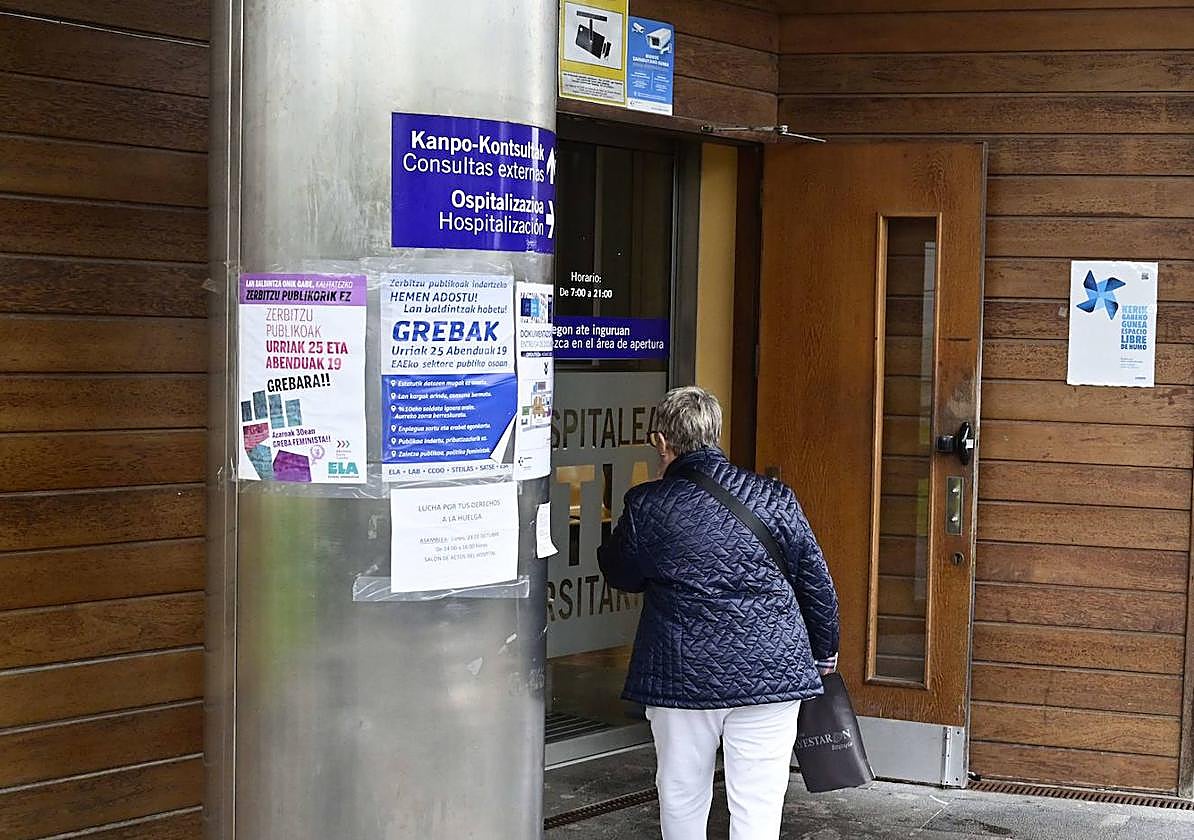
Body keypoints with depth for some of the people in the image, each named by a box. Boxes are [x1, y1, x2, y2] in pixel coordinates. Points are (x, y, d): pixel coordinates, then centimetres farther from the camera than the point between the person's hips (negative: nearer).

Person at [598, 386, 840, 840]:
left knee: (682, 796, 16)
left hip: (683, 677, -1)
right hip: (772, 672, 1)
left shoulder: (647, 506, -6)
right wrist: (824, 650, 21)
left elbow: (621, 576, 11)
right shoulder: (774, 497, 0)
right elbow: (816, 582, 7)